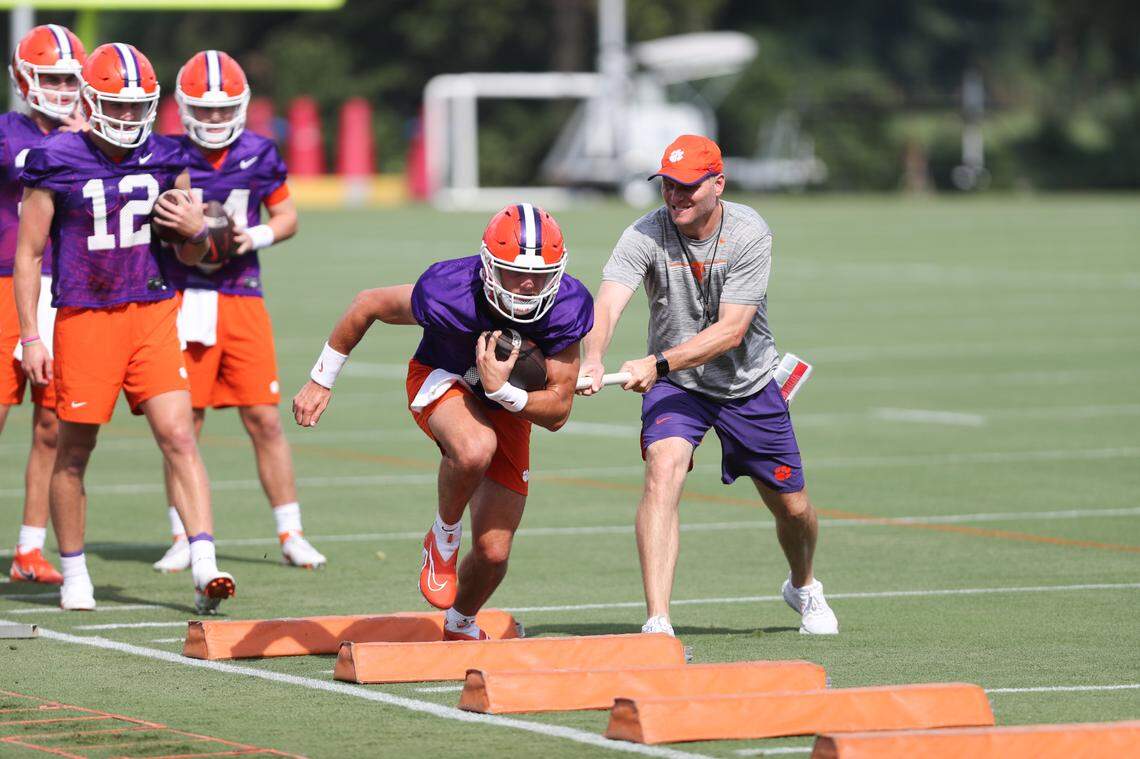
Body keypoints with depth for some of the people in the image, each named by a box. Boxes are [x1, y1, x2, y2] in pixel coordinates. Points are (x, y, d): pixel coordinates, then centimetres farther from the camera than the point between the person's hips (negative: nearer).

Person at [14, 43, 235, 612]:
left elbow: (189, 257, 15)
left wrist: (197, 232, -8)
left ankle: (205, 566, -14)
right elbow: (27, 254, 0)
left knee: (179, 438, -10)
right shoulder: (57, 165, -6)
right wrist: (30, 337, -4)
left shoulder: (165, 162, 5)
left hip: (153, 316, 2)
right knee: (74, 451, 6)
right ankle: (73, 574, 22)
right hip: (84, 321, -2)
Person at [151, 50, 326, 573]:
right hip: (185, 299, -2)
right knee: (184, 422, 1)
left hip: (243, 299, 2)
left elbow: (287, 217, 14)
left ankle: (291, 534, 9)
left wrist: (256, 236, -6)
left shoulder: (259, 155, 4)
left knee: (265, 420, 0)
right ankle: (182, 539, 12)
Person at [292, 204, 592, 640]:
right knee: (476, 449, -41)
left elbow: (557, 412, -19)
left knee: (493, 554, 2)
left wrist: (503, 391, -38)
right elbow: (368, 305, -14)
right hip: (441, 381, -3)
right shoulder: (448, 293, -34)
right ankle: (443, 537, -10)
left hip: (508, 406, 3)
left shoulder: (566, 308, -28)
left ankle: (460, 627, 37)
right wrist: (322, 381, -5)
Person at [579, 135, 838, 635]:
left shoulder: (749, 233, -22)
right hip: (674, 386, -1)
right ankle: (657, 624, -33)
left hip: (748, 384, 1)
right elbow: (607, 303, -35)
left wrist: (657, 363, -40)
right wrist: (593, 358, -57)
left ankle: (803, 586, 47)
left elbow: (730, 331, -28)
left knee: (792, 507, 11)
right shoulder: (645, 236, -20)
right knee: (662, 472, -28)